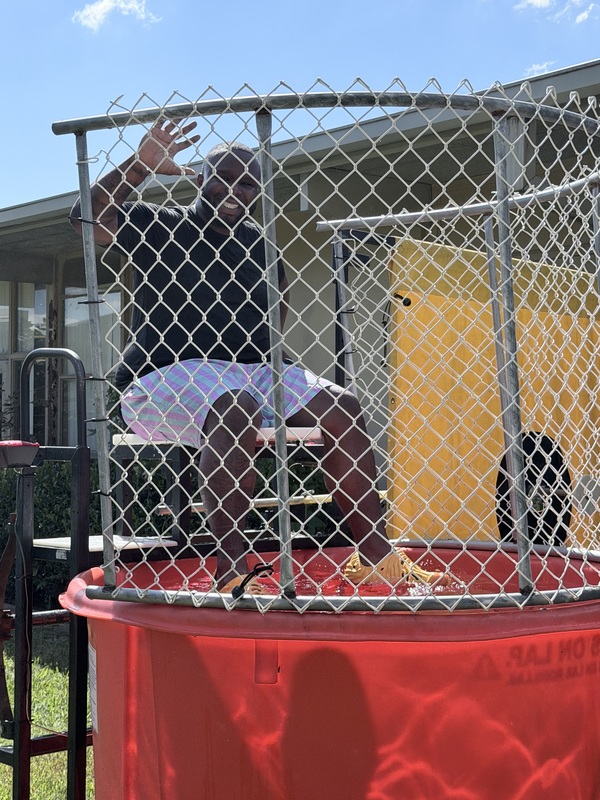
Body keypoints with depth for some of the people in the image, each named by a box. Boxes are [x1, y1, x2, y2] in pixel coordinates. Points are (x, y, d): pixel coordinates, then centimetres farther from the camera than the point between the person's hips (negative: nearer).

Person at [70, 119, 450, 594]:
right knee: (235, 408, -39)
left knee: (342, 407, -11)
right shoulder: (159, 227, 1)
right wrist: (141, 165, -21)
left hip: (252, 372, 7)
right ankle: (231, 570, -39)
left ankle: (375, 555, -7)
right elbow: (88, 218, -14)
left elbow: (277, 319, 21)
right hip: (165, 378, -6)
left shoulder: (260, 245, 16)